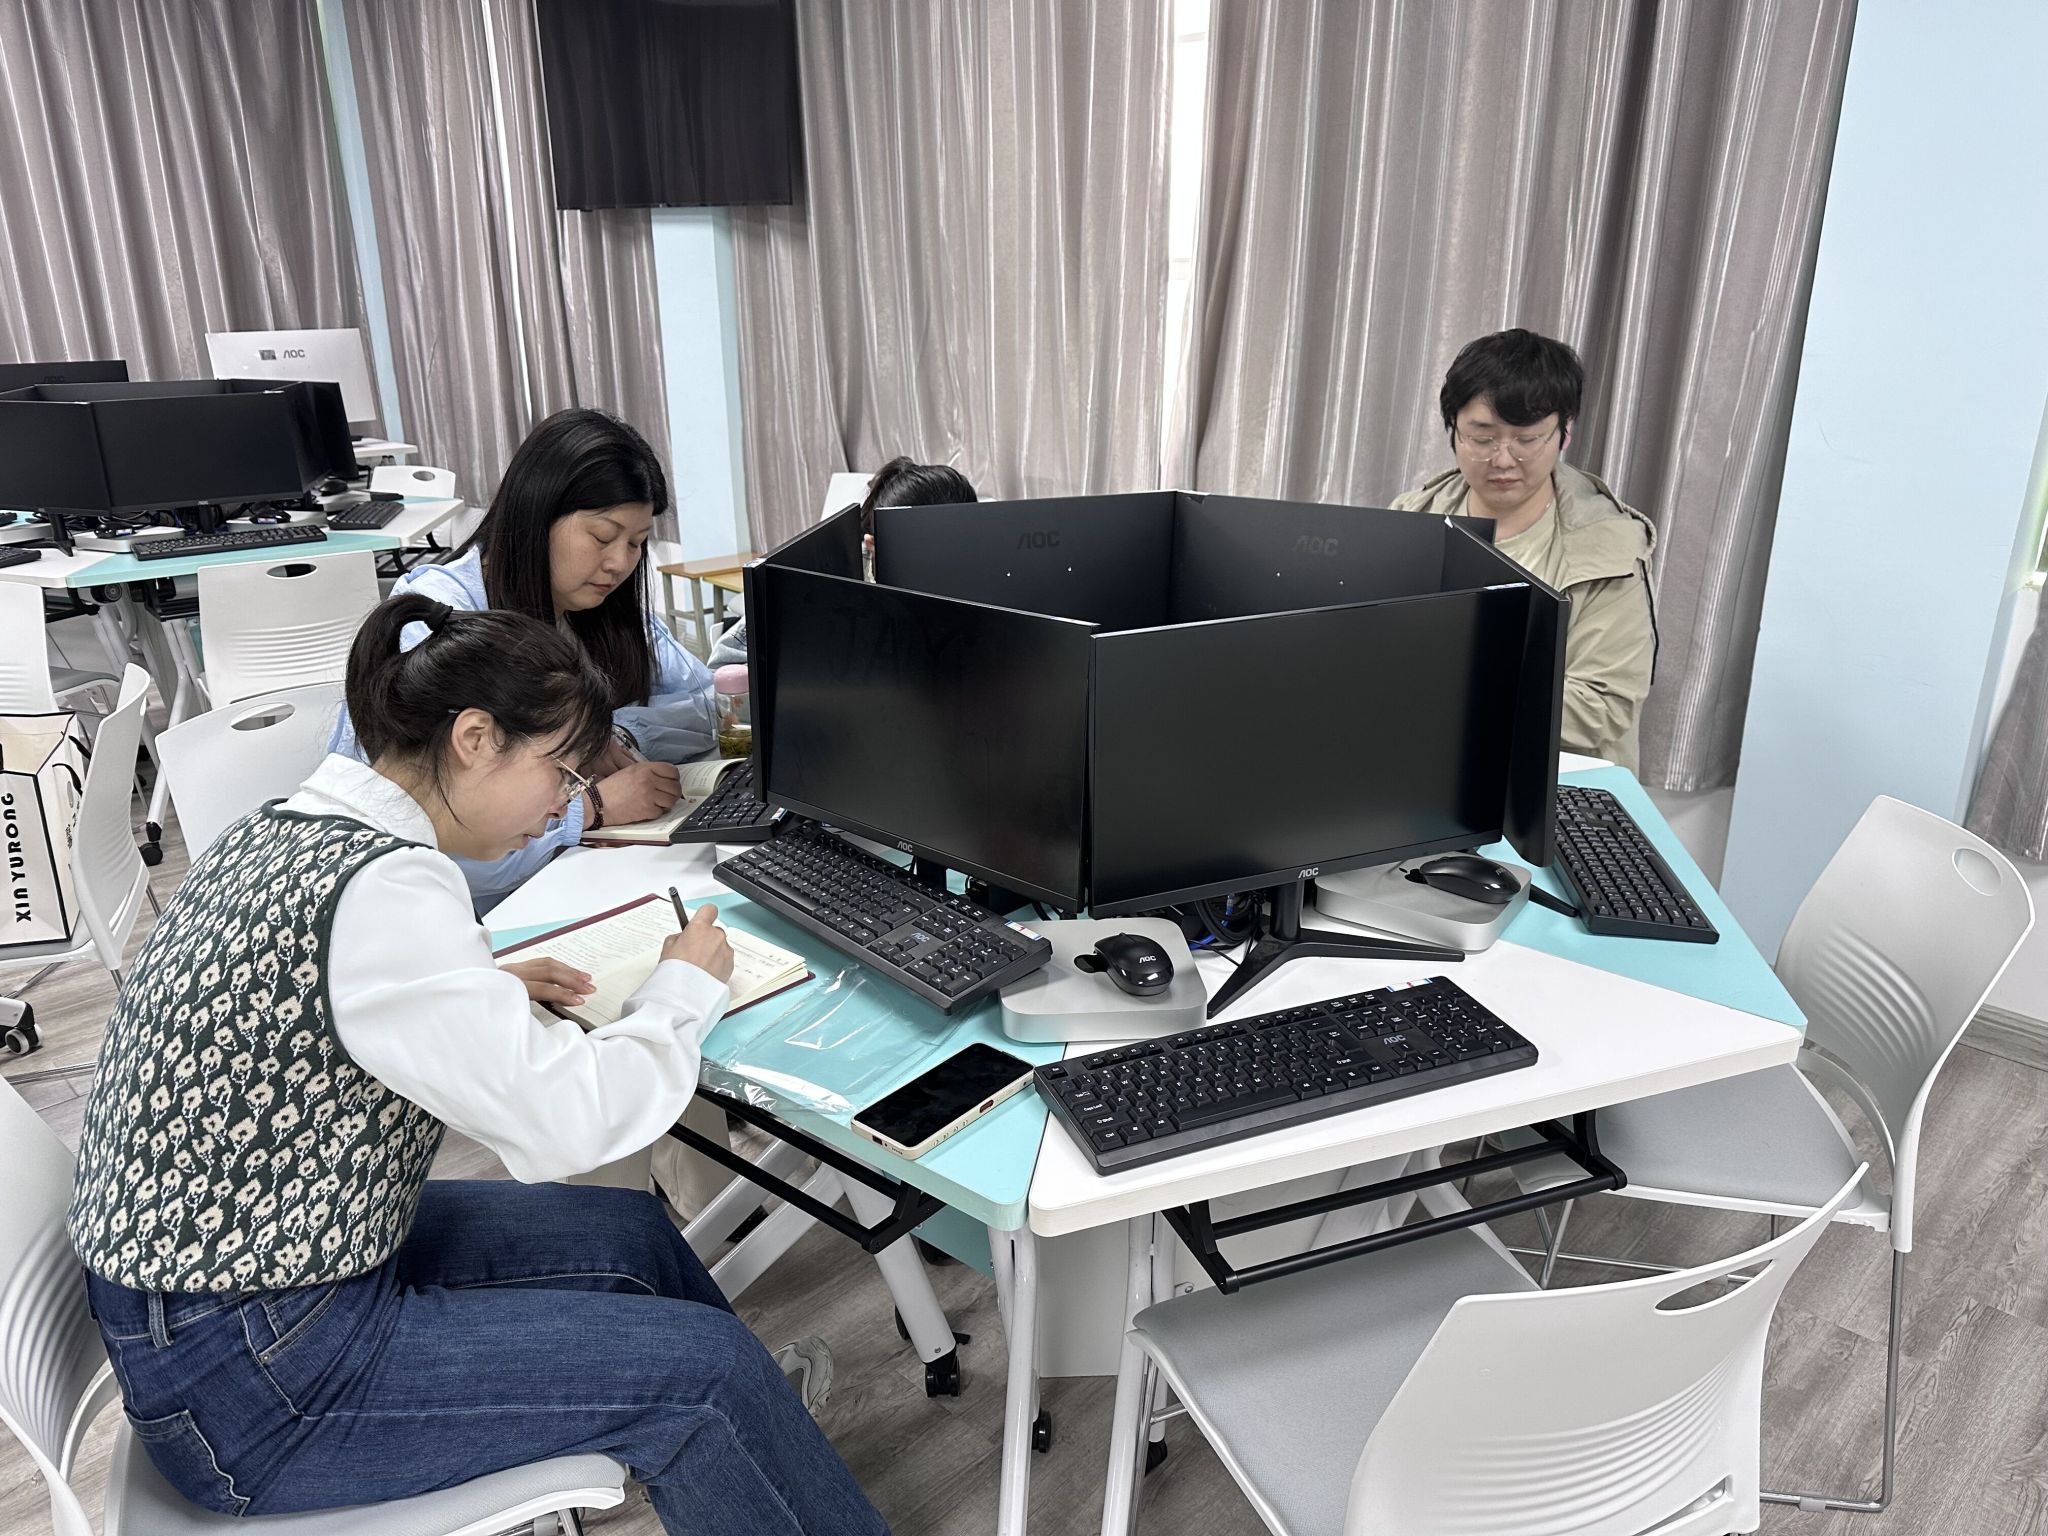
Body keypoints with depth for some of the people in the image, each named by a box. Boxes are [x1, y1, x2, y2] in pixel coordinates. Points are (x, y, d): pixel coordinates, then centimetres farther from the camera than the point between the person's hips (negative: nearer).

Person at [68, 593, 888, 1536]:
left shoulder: (285, 828, 3)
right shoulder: (382, 884, -27)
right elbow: (565, 1123, -27)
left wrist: (489, 993, 7)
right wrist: (684, 990, -10)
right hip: (245, 1383, -10)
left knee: (630, 1233, 13)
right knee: (701, 1368, -9)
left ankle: (773, 1442, 28)